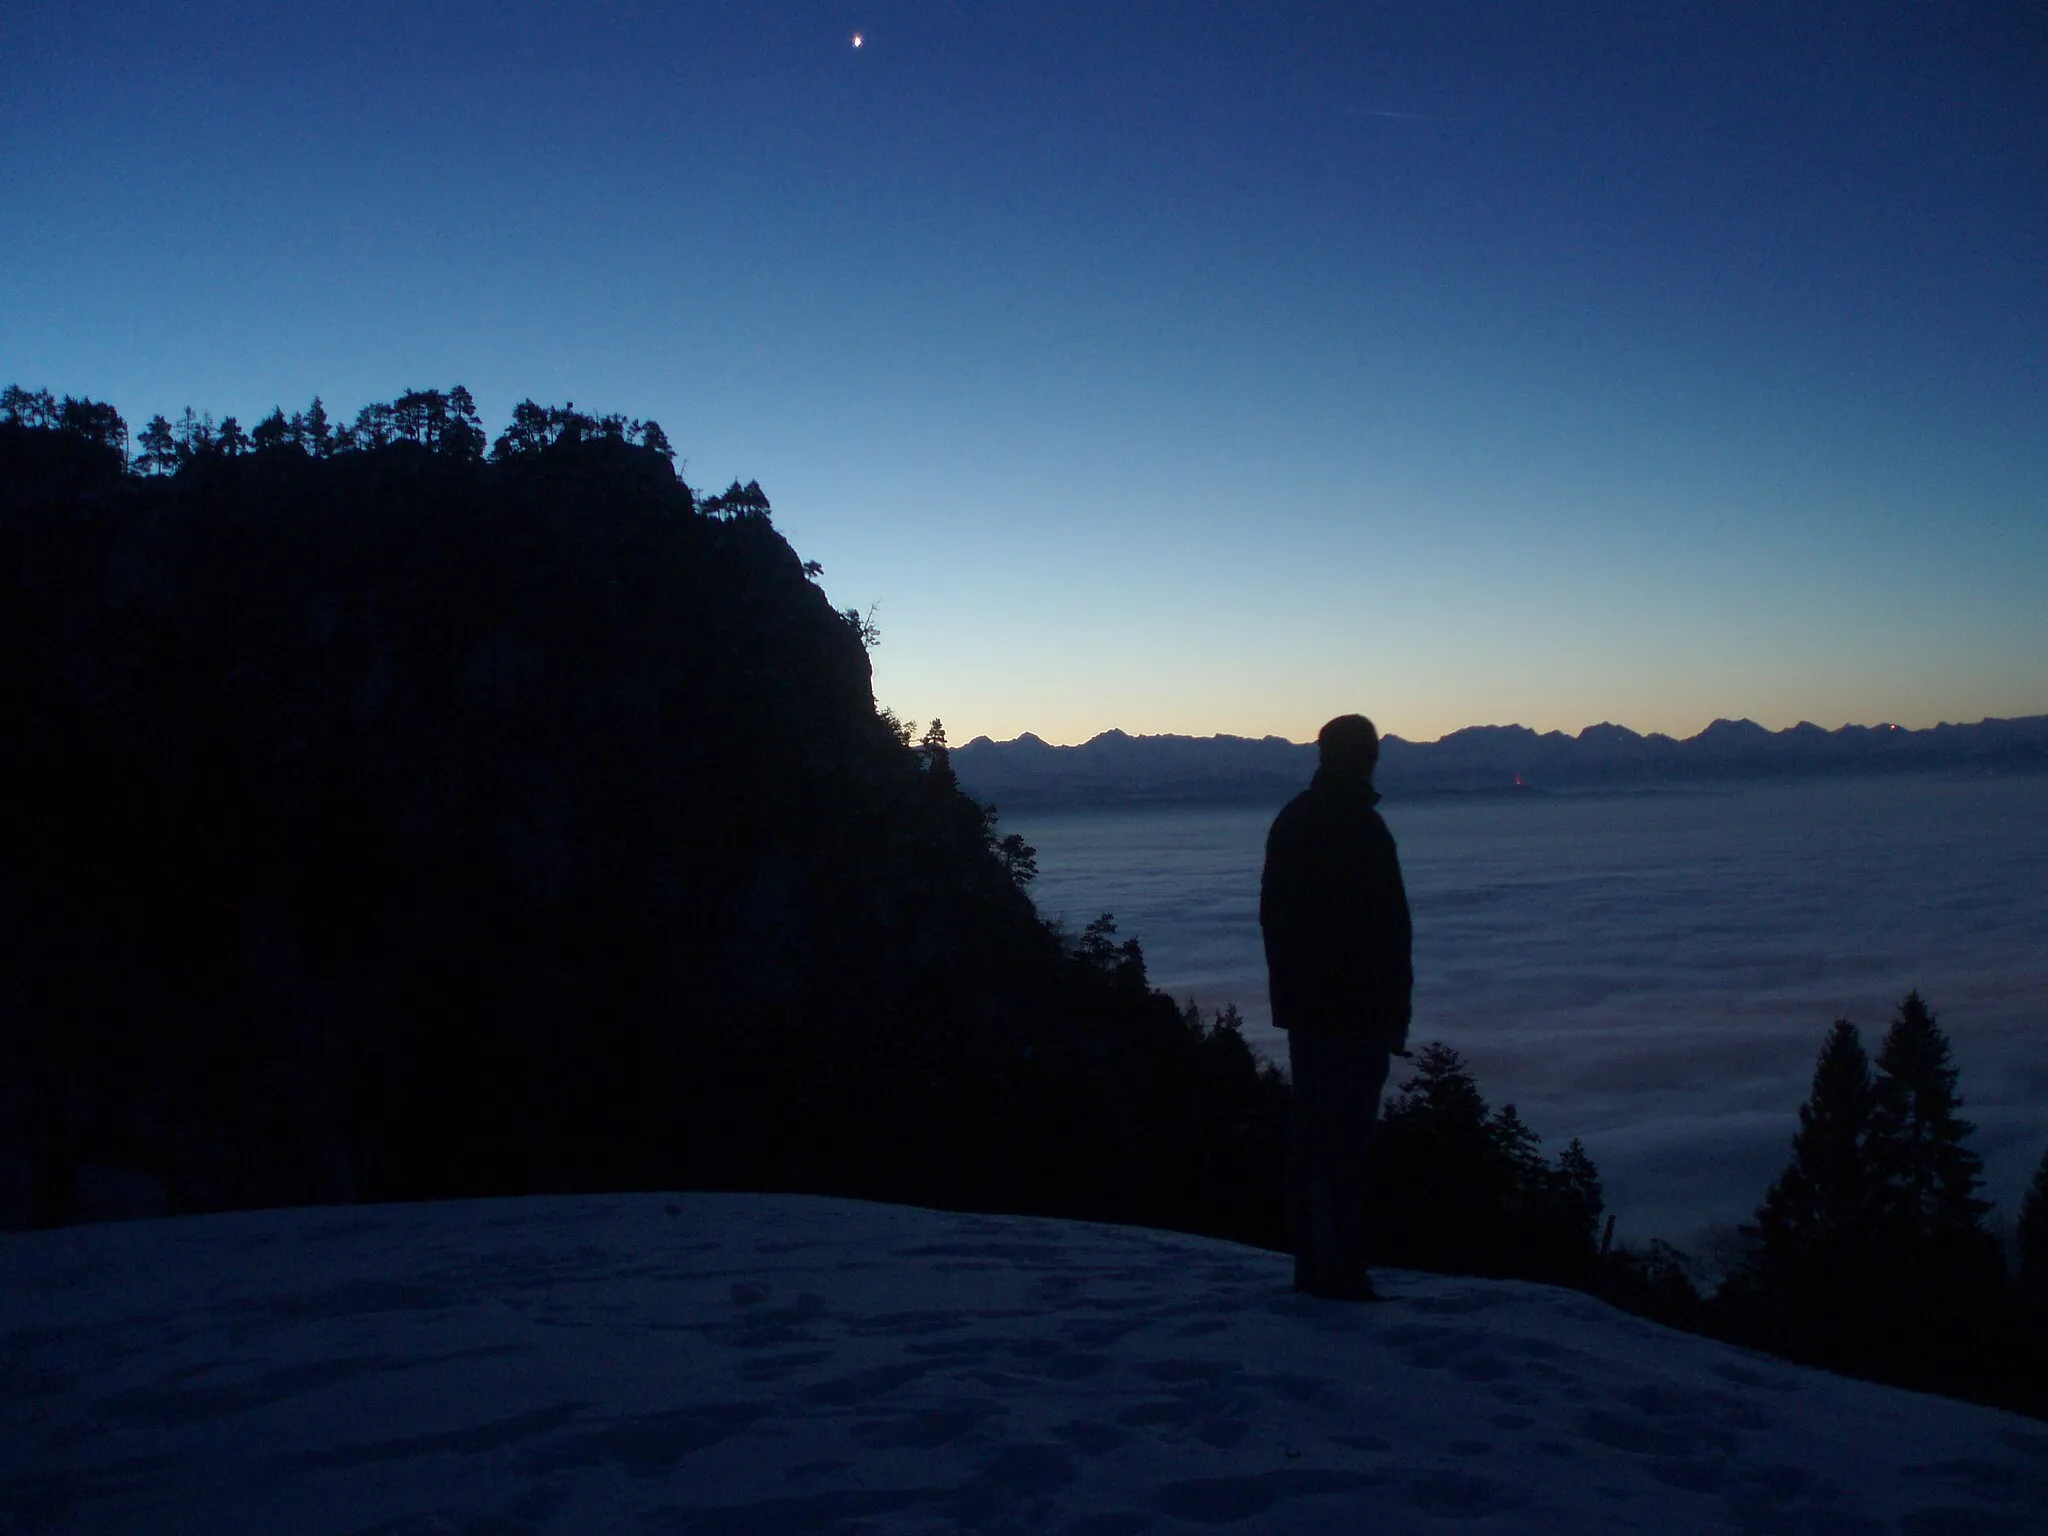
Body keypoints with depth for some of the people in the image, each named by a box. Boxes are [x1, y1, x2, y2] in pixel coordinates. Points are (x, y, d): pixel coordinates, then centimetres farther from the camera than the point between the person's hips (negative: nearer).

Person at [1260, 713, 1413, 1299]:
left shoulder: (1289, 821, 13)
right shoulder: (1362, 827, -13)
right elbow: (1389, 928, -15)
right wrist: (1394, 1014, -11)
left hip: (1302, 1004, 8)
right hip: (1357, 1007, -8)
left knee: (1308, 1132, 13)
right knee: (1346, 1139, -5)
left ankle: (1311, 1263, 19)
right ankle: (1340, 1269, -3)